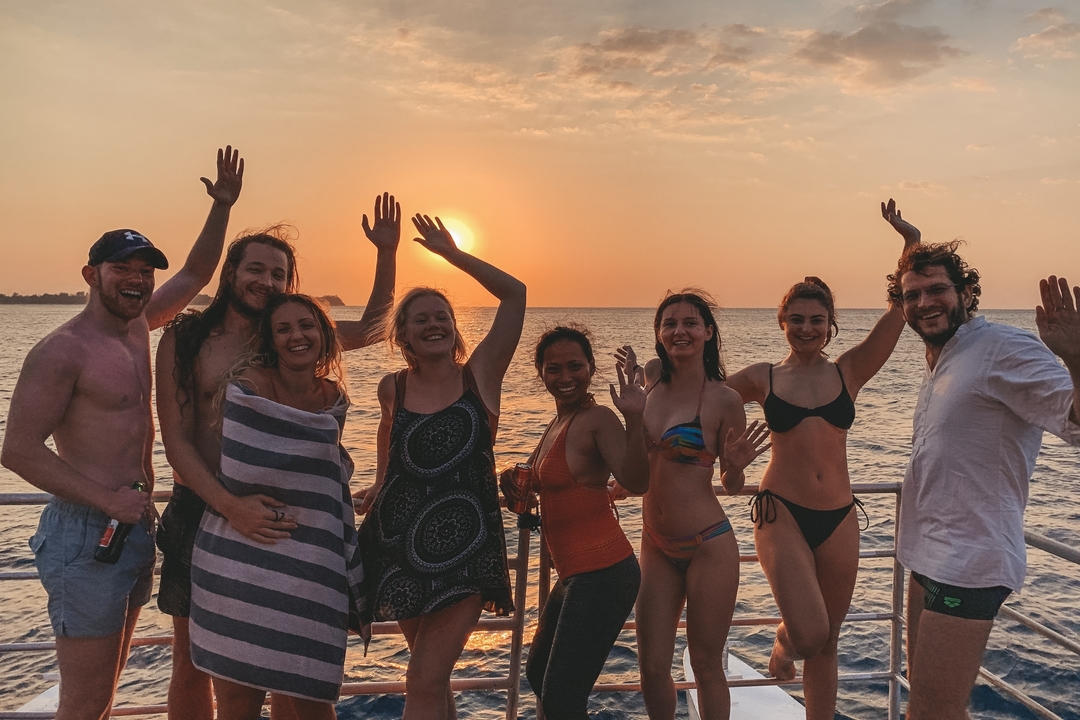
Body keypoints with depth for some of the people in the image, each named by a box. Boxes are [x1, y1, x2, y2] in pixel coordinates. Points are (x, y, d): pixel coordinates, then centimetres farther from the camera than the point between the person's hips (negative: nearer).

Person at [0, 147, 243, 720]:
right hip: (86, 535, -8)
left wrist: (222, 207, 13)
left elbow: (194, 276, 21)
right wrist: (108, 499, -20)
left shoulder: (136, 325, 9)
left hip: (134, 524, 8)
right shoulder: (62, 350, -14)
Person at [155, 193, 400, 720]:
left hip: (276, 516, 2)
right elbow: (176, 440, -9)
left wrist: (387, 252, 1)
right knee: (192, 663, 13)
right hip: (201, 512, -1)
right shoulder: (184, 339, -4)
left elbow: (371, 328, 12)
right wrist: (230, 504, -23)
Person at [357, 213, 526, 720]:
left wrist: (452, 253, -7)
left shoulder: (479, 376, -5)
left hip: (463, 549, -3)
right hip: (400, 544, 3)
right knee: (431, 675, 18)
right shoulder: (393, 388, 3)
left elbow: (514, 293, -10)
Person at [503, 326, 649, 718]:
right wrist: (518, 491, 8)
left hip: (603, 575, -10)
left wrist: (634, 420, -43)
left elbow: (636, 482, -30)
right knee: (538, 673, 26)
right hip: (575, 576, 10)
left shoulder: (598, 418, -15)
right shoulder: (558, 424, 13)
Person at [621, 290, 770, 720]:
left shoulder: (723, 399, -12)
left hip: (708, 547, -4)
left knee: (706, 665, 11)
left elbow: (731, 486, -1)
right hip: (656, 546, 4)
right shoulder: (654, 376, 1)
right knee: (652, 666, 10)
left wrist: (736, 466, -22)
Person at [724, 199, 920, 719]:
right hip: (782, 514, -2)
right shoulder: (762, 378, 2)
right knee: (809, 633, -15)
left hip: (839, 518, 3)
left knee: (825, 643, 12)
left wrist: (911, 242, -12)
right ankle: (783, 640, 21)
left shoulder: (849, 372, 4)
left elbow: (899, 310, -4)